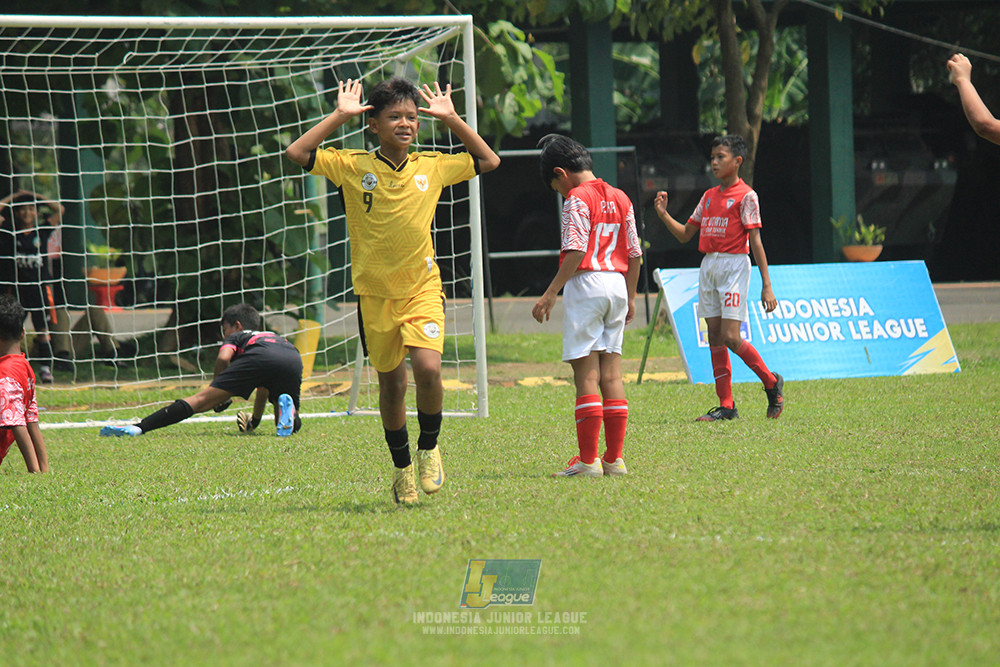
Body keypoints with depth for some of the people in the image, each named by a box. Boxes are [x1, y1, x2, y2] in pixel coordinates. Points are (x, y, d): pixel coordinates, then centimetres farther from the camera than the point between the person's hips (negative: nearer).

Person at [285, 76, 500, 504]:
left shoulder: (432, 167, 2)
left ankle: (429, 448, 5)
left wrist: (450, 119, 5)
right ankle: (401, 468, 28)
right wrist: (340, 116, -12)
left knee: (428, 368, -21)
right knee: (391, 384, 9)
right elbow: (297, 153, -13)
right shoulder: (352, 167, -4)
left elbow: (488, 161, 13)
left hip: (422, 288, 0)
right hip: (375, 292, 0)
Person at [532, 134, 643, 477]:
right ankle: (614, 458, 9)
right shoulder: (620, 199, 14)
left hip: (586, 283, -7)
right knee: (611, 374, 9)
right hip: (618, 284, 7)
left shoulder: (577, 199, -8)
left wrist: (550, 293, -15)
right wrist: (630, 297, 22)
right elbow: (634, 253, 15)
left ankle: (588, 460, -8)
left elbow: (575, 252, -18)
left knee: (586, 375, -6)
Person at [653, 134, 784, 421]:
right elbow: (685, 234, 19)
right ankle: (726, 406, 5)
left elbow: (755, 241, -9)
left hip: (734, 264, -7)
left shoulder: (745, 196, -5)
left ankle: (771, 382, 8)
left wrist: (766, 285, -12)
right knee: (715, 338, 3)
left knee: (730, 338, -13)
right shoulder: (709, 196, 15)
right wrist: (663, 215, 2)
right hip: (708, 266, 7)